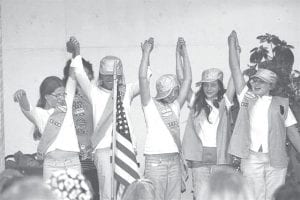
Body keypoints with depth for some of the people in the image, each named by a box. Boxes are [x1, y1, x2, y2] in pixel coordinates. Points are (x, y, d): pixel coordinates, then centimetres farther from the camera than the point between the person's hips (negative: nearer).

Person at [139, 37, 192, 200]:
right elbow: (143, 78, -9)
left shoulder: (175, 105, 14)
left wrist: (184, 52, 10)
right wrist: (146, 52, -8)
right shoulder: (150, 105, 1)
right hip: (155, 160, -5)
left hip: (174, 160, 5)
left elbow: (187, 79, 12)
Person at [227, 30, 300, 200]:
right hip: (252, 159, 0)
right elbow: (235, 70, 6)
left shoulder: (281, 103, 9)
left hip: (276, 160, 0)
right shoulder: (247, 98, 10)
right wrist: (232, 45, 2)